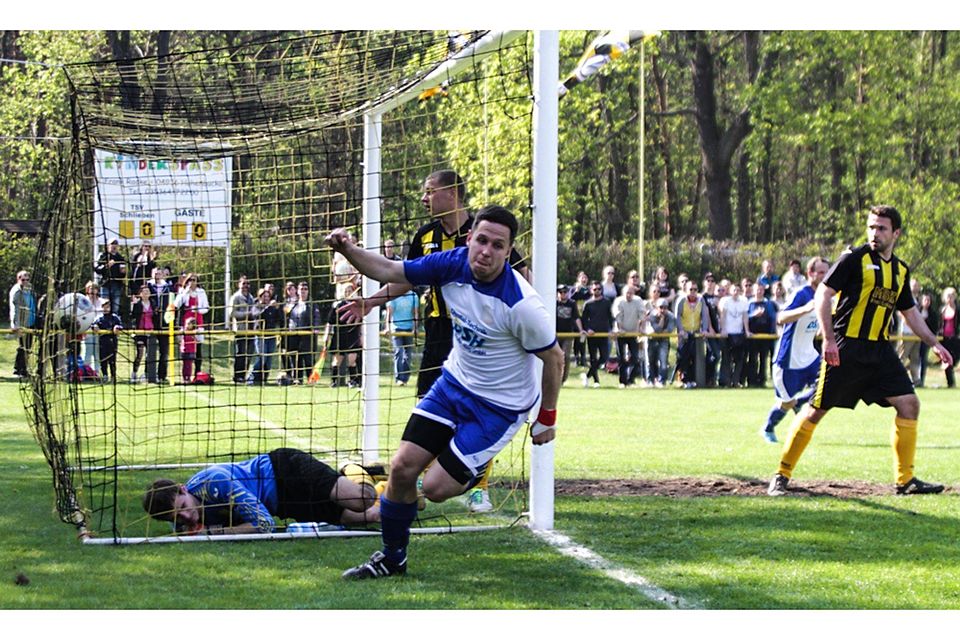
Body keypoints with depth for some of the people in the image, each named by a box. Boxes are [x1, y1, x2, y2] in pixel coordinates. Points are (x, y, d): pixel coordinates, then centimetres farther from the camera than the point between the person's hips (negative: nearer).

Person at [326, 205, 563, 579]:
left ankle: (477, 473, 27)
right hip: (454, 382, 5)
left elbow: (554, 358, -14)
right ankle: (391, 558, 19)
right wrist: (348, 250, -21)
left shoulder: (520, 305, -29)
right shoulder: (453, 265, -14)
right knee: (402, 468, -1)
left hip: (499, 407, -5)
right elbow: (389, 272, -3)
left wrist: (547, 418, -3)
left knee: (436, 487, -8)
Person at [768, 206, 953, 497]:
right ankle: (782, 475, 3)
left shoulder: (901, 270, 15)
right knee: (817, 409, -6)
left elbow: (910, 312, 27)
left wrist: (934, 343, 21)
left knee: (909, 404, -3)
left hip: (880, 349, 6)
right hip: (846, 348, -6)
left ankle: (906, 480, 5)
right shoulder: (855, 259, -6)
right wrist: (829, 339, -18)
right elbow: (822, 294, -10)